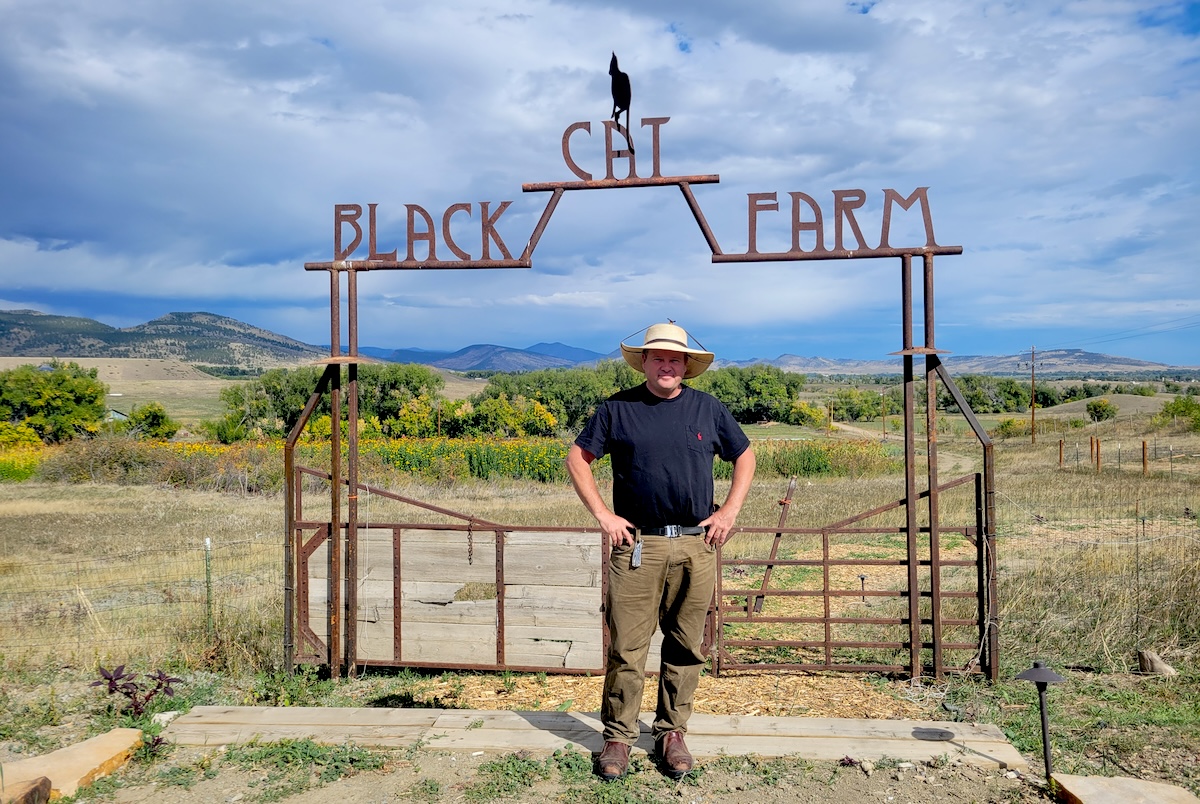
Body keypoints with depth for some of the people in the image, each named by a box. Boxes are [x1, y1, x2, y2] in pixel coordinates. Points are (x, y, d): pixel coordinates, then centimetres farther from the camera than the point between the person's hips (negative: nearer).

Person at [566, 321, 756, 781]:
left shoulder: (708, 409, 10)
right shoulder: (617, 409, 4)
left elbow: (744, 457, 20)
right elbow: (577, 459, 8)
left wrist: (730, 510, 8)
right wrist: (602, 514, -1)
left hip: (696, 546, 2)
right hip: (637, 544, -2)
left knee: (686, 647, 9)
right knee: (626, 647, 0)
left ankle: (672, 733, 25)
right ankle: (618, 736, 15)